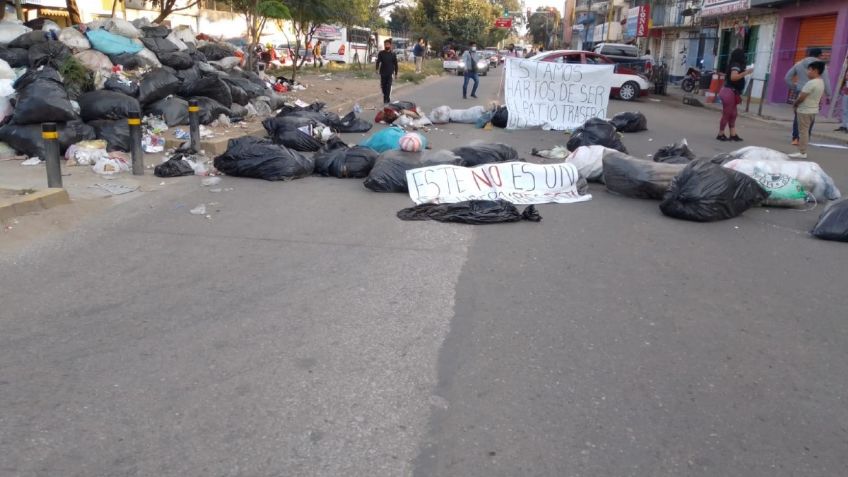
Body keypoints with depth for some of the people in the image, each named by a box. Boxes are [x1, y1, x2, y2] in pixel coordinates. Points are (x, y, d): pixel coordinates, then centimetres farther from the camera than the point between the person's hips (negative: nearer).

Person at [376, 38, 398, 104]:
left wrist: (396, 73, 5)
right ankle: (386, 98, 26)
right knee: (383, 86, 9)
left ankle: (387, 99, -10)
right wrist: (377, 69, -24)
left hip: (390, 73, -2)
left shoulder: (393, 54, 2)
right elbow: (378, 61, -7)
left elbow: (395, 64, 6)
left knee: (388, 86, -12)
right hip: (383, 72, 2)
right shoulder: (381, 53, 1)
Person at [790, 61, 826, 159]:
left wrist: (794, 104, -1)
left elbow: (801, 97, -20)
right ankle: (802, 151, 17)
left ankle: (802, 152, -4)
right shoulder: (821, 82, 11)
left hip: (805, 110, -10)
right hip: (813, 109, 10)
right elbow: (820, 97, 18)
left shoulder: (811, 83, -20)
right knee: (805, 131, 13)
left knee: (803, 131, -6)